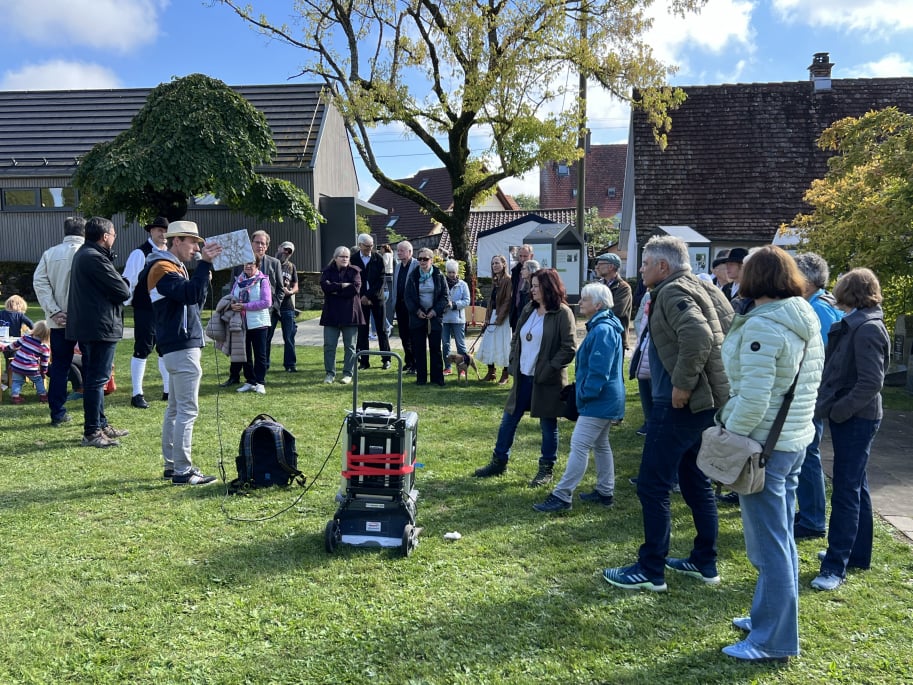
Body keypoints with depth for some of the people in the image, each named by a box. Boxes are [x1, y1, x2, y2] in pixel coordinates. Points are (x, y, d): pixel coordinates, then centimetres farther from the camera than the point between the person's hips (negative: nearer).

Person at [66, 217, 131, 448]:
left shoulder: (83, 254, 16)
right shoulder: (95, 258, -18)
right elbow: (123, 291, -17)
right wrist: (124, 285, 4)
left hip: (85, 325, 11)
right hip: (100, 327, -11)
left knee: (93, 378, 16)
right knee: (97, 380, -5)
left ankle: (100, 424, 27)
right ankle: (91, 433, -1)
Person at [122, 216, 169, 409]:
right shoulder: (140, 253, -9)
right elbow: (128, 279, -10)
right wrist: (126, 303, -10)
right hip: (145, 310, -6)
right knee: (142, 350, -1)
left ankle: (168, 390, 24)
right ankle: (137, 394, 6)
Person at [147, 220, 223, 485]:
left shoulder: (176, 268, 20)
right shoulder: (163, 268, -11)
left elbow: (196, 303, 17)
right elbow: (190, 294, -27)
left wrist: (205, 274, 4)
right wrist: (204, 264, -28)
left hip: (180, 346, 11)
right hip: (181, 348, -11)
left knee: (175, 409, 13)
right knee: (187, 410, -9)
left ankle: (171, 465, 21)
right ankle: (182, 471, -6)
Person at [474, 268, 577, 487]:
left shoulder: (563, 313, -11)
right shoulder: (529, 309, 9)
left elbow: (569, 348, -15)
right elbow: (516, 338, 17)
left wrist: (549, 370, -18)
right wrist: (513, 363, 6)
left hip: (547, 381, -7)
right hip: (523, 377, 7)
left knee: (548, 425, 7)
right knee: (508, 420, 12)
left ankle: (547, 469, 22)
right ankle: (498, 462, 25)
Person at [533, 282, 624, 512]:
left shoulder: (602, 330, -21)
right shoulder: (602, 326, 13)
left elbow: (598, 370, -25)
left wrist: (586, 394, -16)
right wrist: (585, 392, 17)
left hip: (598, 400, -11)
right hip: (606, 399, 11)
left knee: (579, 445, -10)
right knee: (601, 444, 17)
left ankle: (562, 495, -8)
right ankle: (605, 492, 26)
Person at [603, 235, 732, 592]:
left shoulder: (673, 291, -13)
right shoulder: (702, 288, 16)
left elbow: (698, 335, -31)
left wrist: (683, 384, -23)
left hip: (680, 403, -10)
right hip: (707, 399, 10)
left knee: (652, 486, -1)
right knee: (696, 481, 19)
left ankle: (651, 571, 8)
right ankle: (705, 562, 29)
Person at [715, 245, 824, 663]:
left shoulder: (761, 327, -20)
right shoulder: (807, 323, 7)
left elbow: (753, 399, -25)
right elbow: (807, 387, 14)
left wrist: (728, 440, -13)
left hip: (765, 445, -9)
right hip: (796, 441, 9)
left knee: (769, 544, 1)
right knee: (779, 538, 19)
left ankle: (773, 641, 12)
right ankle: (769, 616, 34)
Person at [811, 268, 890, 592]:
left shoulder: (867, 328, -18)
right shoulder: (854, 325, 11)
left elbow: (871, 382, -24)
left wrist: (836, 411, -20)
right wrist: (831, 407, 6)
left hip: (856, 420, -10)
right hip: (851, 418, 10)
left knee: (846, 490, -6)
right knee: (856, 487, 18)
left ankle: (836, 566, -1)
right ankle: (858, 554, 30)